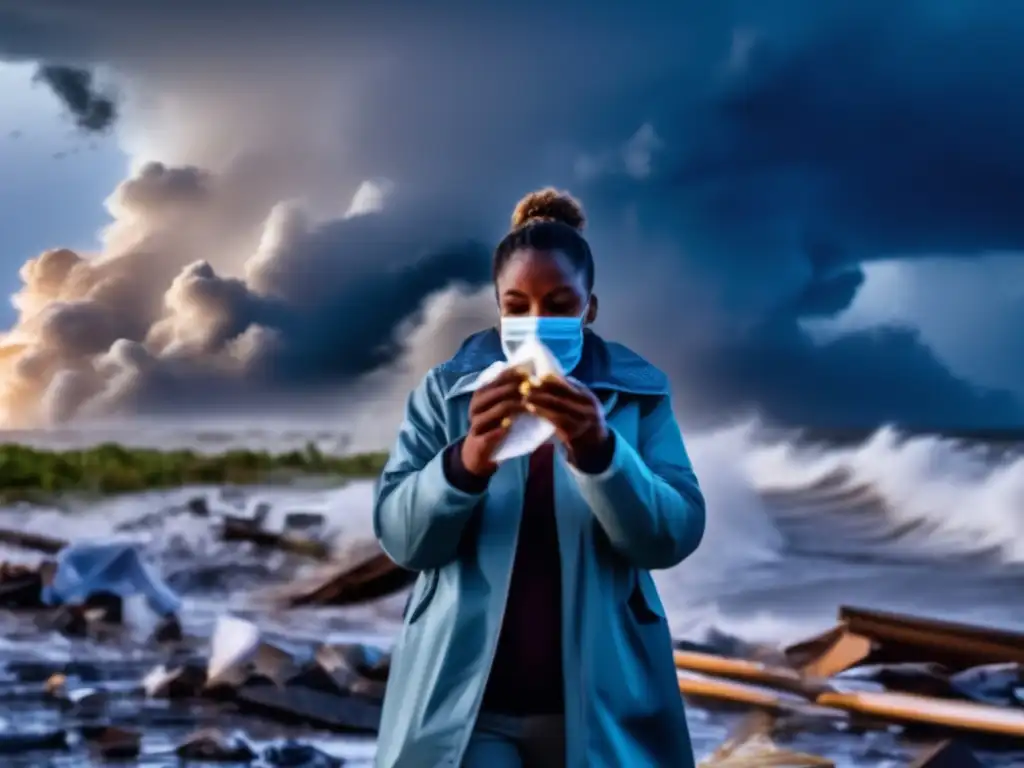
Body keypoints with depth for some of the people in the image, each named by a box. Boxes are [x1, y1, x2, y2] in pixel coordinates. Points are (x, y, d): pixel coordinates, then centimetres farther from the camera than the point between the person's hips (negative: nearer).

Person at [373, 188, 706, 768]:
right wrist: (468, 460, -25)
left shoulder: (640, 394, 1)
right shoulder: (444, 391, 2)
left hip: (600, 702, 1)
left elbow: (674, 536, -9)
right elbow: (400, 536, -6)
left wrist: (597, 450, -26)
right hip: (465, 699, -1)